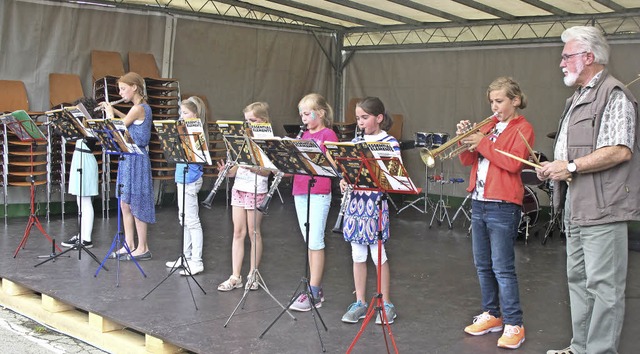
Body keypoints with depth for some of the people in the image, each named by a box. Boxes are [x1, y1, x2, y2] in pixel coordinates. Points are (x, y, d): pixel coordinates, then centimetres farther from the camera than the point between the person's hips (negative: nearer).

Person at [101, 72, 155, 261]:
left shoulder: (138, 108, -17)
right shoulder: (142, 107, 11)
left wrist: (109, 112, 0)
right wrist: (114, 110, 22)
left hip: (135, 160, -9)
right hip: (129, 159, 9)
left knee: (135, 205, -2)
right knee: (125, 204, 12)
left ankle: (143, 248, 6)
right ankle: (129, 245, 20)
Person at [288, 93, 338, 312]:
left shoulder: (328, 134, -5)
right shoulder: (304, 135, 15)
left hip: (319, 193, -7)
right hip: (300, 192, 7)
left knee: (316, 242, -7)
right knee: (309, 242, 10)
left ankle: (313, 294, -4)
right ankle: (316, 288, 17)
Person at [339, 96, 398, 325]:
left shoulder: (389, 143, -6)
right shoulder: (356, 141, 10)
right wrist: (344, 181, -8)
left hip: (375, 203, -5)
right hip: (355, 201, 5)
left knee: (378, 255, 2)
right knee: (357, 255, 11)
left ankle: (386, 304, 15)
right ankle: (360, 303, 21)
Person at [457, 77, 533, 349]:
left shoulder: (522, 128, -3)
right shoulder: (489, 125, 15)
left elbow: (513, 162, -18)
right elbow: (467, 160, 13)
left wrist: (482, 143, -18)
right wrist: (465, 138, -4)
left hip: (503, 206, -7)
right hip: (479, 202, 7)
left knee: (503, 268, -7)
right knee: (483, 265, 12)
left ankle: (514, 325, -1)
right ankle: (491, 315, 24)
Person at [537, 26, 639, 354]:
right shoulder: (577, 99, 20)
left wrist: (571, 167, -18)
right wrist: (553, 167, 8)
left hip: (603, 208, -10)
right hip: (576, 208, 10)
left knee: (603, 285, -4)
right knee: (578, 280, 16)